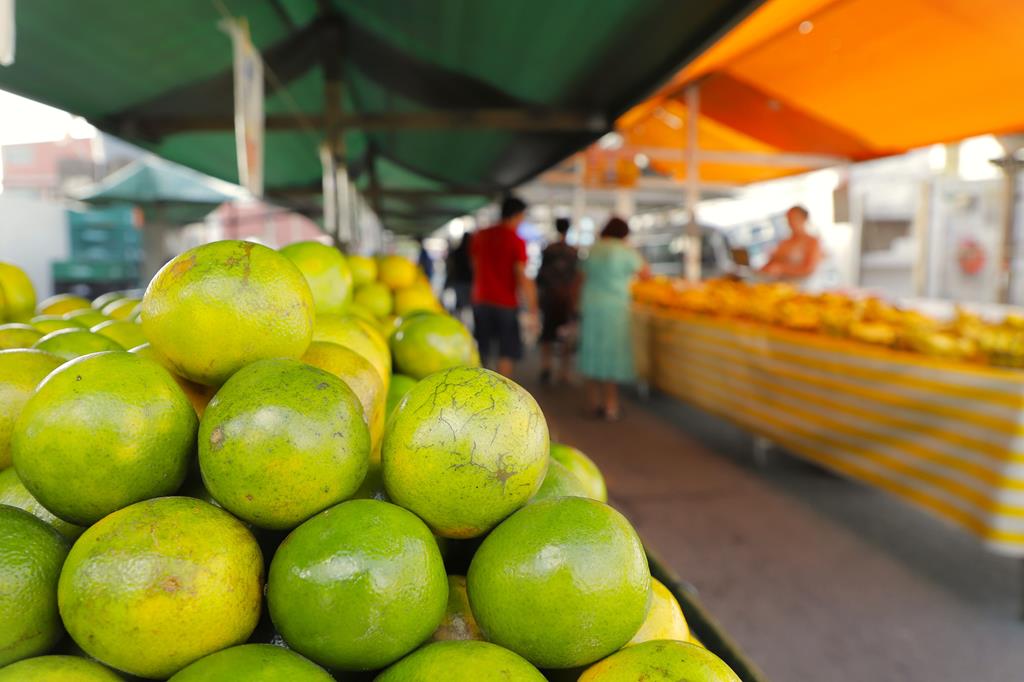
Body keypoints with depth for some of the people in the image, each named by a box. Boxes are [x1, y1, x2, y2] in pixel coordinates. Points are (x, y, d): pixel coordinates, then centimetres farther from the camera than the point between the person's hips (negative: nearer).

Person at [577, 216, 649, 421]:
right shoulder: (625, 251, -6)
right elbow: (646, 274, 1)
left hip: (590, 306, 5)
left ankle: (595, 403, 18)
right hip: (614, 308, -5)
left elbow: (585, 277, 12)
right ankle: (610, 406, 3)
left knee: (593, 353, 11)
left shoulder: (592, 250, 9)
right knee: (612, 354, 1)